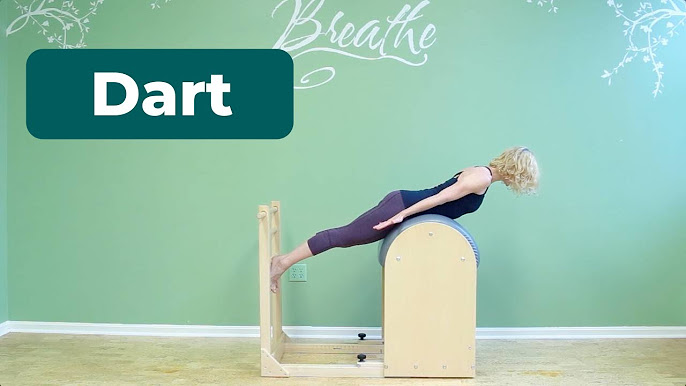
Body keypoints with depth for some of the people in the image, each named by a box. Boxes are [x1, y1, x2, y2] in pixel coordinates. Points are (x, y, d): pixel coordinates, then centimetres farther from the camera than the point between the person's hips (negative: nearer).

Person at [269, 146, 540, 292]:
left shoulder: (480, 171, 18)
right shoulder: (484, 178, -12)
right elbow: (440, 198, -17)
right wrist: (402, 216, -18)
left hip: (403, 202, 9)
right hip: (402, 206, -9)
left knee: (345, 236, 8)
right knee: (342, 236, -8)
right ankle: (283, 262, -5)